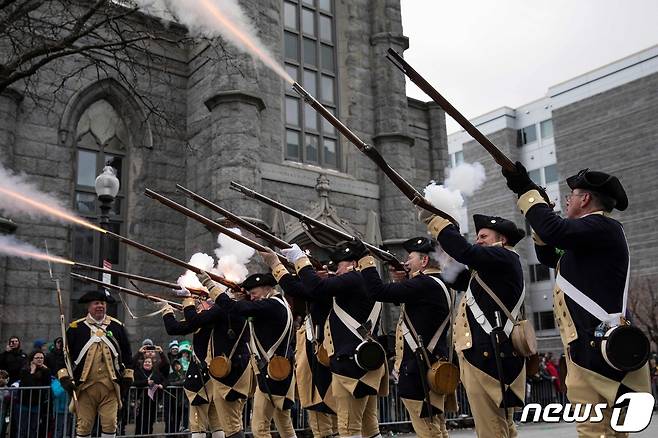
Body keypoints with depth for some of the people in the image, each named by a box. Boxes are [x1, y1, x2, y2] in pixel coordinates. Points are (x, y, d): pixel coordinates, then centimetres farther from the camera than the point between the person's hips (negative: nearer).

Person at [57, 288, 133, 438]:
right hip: (85, 385, -1)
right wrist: (64, 376, -2)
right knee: (83, 425, 4)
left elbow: (126, 353, 14)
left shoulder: (117, 326, 9)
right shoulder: (75, 328, 5)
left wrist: (127, 376, 10)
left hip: (110, 386, 1)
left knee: (110, 423, 0)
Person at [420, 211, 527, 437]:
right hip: (486, 353, 10)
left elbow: (465, 253, -21)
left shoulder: (504, 257, -5)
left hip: (487, 355, -10)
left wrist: (434, 220, -11)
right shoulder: (490, 269, 24)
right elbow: (457, 278, 24)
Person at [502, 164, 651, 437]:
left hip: (600, 350, -10)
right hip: (587, 348, 10)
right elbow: (549, 258, 35)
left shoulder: (603, 227, -9)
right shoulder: (584, 242, 22)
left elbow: (555, 231, -26)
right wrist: (541, 210, 23)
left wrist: (526, 190, -14)